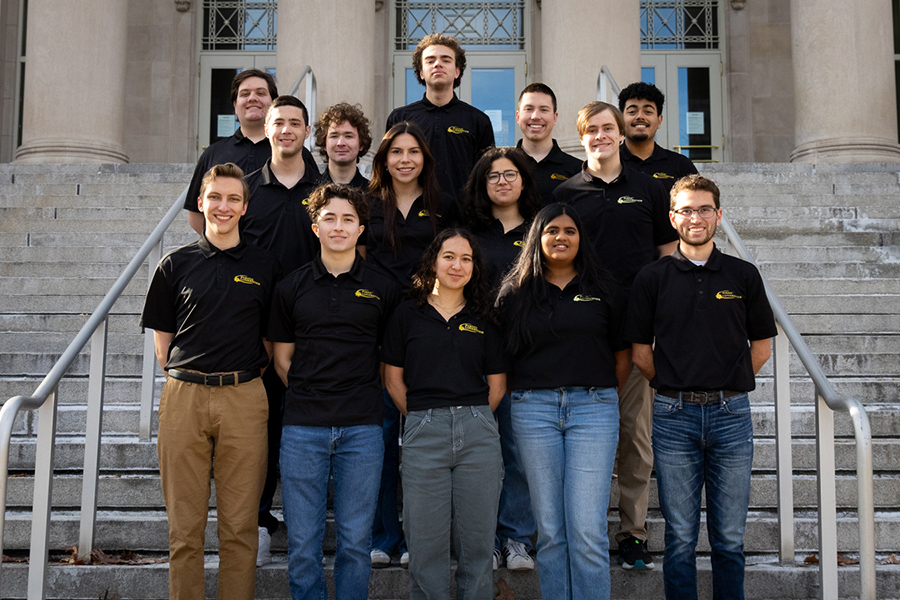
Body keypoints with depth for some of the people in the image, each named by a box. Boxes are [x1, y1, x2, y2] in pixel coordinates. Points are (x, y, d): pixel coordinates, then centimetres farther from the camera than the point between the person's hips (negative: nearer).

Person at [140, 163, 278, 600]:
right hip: (183, 397, 0)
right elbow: (161, 337, 12)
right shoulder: (176, 264, 9)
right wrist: (184, 377, 3)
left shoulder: (265, 267, 8)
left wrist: (244, 376, 5)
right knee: (184, 526, 4)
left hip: (243, 399, 0)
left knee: (239, 526, 3)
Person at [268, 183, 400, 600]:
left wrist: (361, 396, 8)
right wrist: (310, 394, 4)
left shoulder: (382, 288, 7)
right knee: (302, 542, 4)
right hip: (303, 427, 0)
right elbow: (282, 358, 12)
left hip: (362, 428, 0)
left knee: (355, 541, 5)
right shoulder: (291, 287, 7)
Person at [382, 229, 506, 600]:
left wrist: (471, 417, 5)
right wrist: (424, 417, 4)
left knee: (477, 539, 5)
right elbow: (393, 379, 8)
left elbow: (497, 385, 12)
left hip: (478, 433, 1)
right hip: (423, 433, -1)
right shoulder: (408, 315, 7)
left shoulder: (484, 320, 11)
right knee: (426, 543, 3)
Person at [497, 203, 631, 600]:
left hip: (593, 408, -1)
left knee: (588, 530, -7)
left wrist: (599, 396, 11)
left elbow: (622, 357, 13)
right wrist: (529, 395, 6)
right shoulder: (515, 293, 9)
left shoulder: (604, 290, 9)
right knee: (550, 530, 5)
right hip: (534, 409, 1)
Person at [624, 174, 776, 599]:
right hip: (674, 417, -1)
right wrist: (676, 389, 6)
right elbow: (641, 353, 6)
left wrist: (723, 388, 8)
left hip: (731, 414, 1)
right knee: (680, 537, 5)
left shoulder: (744, 276, 6)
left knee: (729, 537, 7)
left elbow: (761, 348, 11)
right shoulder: (652, 278, 3)